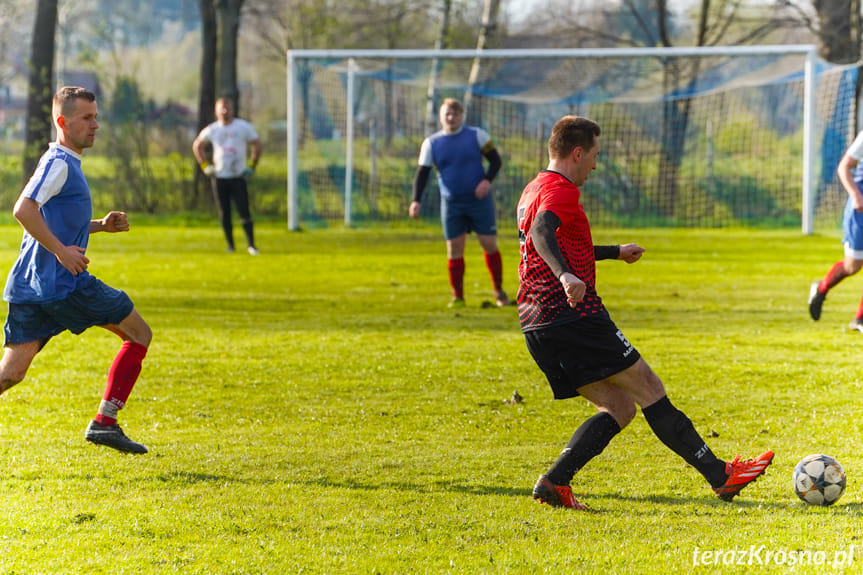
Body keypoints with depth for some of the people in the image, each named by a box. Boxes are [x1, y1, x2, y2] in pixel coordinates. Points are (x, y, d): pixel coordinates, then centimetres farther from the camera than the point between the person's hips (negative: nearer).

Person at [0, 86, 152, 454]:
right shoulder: (58, 163, -10)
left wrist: (101, 226, 18)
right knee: (139, 334, 5)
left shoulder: (64, 163, 21)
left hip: (30, 286, 9)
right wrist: (61, 250, -21)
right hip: (62, 284, -9)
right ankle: (104, 422, 1)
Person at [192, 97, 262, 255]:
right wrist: (204, 165, 8)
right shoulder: (211, 130, 3)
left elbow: (257, 145, 6)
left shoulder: (243, 127, -2)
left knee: (244, 211, -11)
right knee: (224, 214, 5)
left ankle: (251, 245, -10)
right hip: (219, 177, 2)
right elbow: (197, 146, 18)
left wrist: (251, 166, -1)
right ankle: (230, 246, 14)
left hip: (238, 176, -2)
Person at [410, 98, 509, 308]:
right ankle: (458, 297, 6)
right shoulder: (431, 143, 2)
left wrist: (487, 180, -16)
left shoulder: (477, 135, -1)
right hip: (451, 204, 1)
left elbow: (495, 160, 3)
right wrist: (416, 200, -10)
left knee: (490, 244, -1)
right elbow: (422, 173, 2)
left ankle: (499, 291, 13)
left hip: (479, 200, -1)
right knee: (454, 249, -1)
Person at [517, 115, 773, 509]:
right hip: (573, 315, -10)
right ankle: (720, 476, -1)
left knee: (619, 407, 9)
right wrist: (565, 275, -48)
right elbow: (541, 232, -31)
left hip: (537, 328, 10)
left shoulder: (534, 190, 22)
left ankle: (555, 481, -5)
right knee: (648, 388, -3)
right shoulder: (560, 190, -9)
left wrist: (614, 252, 50)